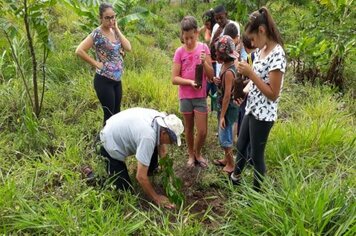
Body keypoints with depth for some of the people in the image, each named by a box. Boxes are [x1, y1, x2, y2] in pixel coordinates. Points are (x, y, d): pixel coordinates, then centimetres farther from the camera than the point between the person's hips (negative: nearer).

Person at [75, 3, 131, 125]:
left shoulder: (114, 31, 8)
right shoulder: (97, 34, -13)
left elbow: (128, 48, -2)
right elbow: (79, 51, -19)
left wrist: (117, 29, -4)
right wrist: (96, 63, -15)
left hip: (117, 80, 7)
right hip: (104, 80, -7)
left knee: (117, 113, 16)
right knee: (109, 115, 1)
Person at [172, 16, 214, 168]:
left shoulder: (204, 48, -4)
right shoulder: (180, 52, -5)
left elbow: (211, 76, -4)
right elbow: (174, 79, -8)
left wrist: (204, 62, -21)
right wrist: (190, 82, -22)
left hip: (200, 96, 0)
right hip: (185, 96, 0)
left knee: (202, 131, 2)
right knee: (189, 128, 13)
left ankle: (198, 153, 30)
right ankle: (191, 154, 34)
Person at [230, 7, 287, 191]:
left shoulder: (277, 54, -22)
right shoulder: (261, 51, 6)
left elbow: (273, 94, -22)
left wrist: (251, 73, -22)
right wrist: (246, 74, 1)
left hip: (263, 114, -9)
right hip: (251, 109, 9)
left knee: (256, 155, 7)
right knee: (241, 146, 24)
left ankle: (257, 192, 28)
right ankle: (236, 176, 48)